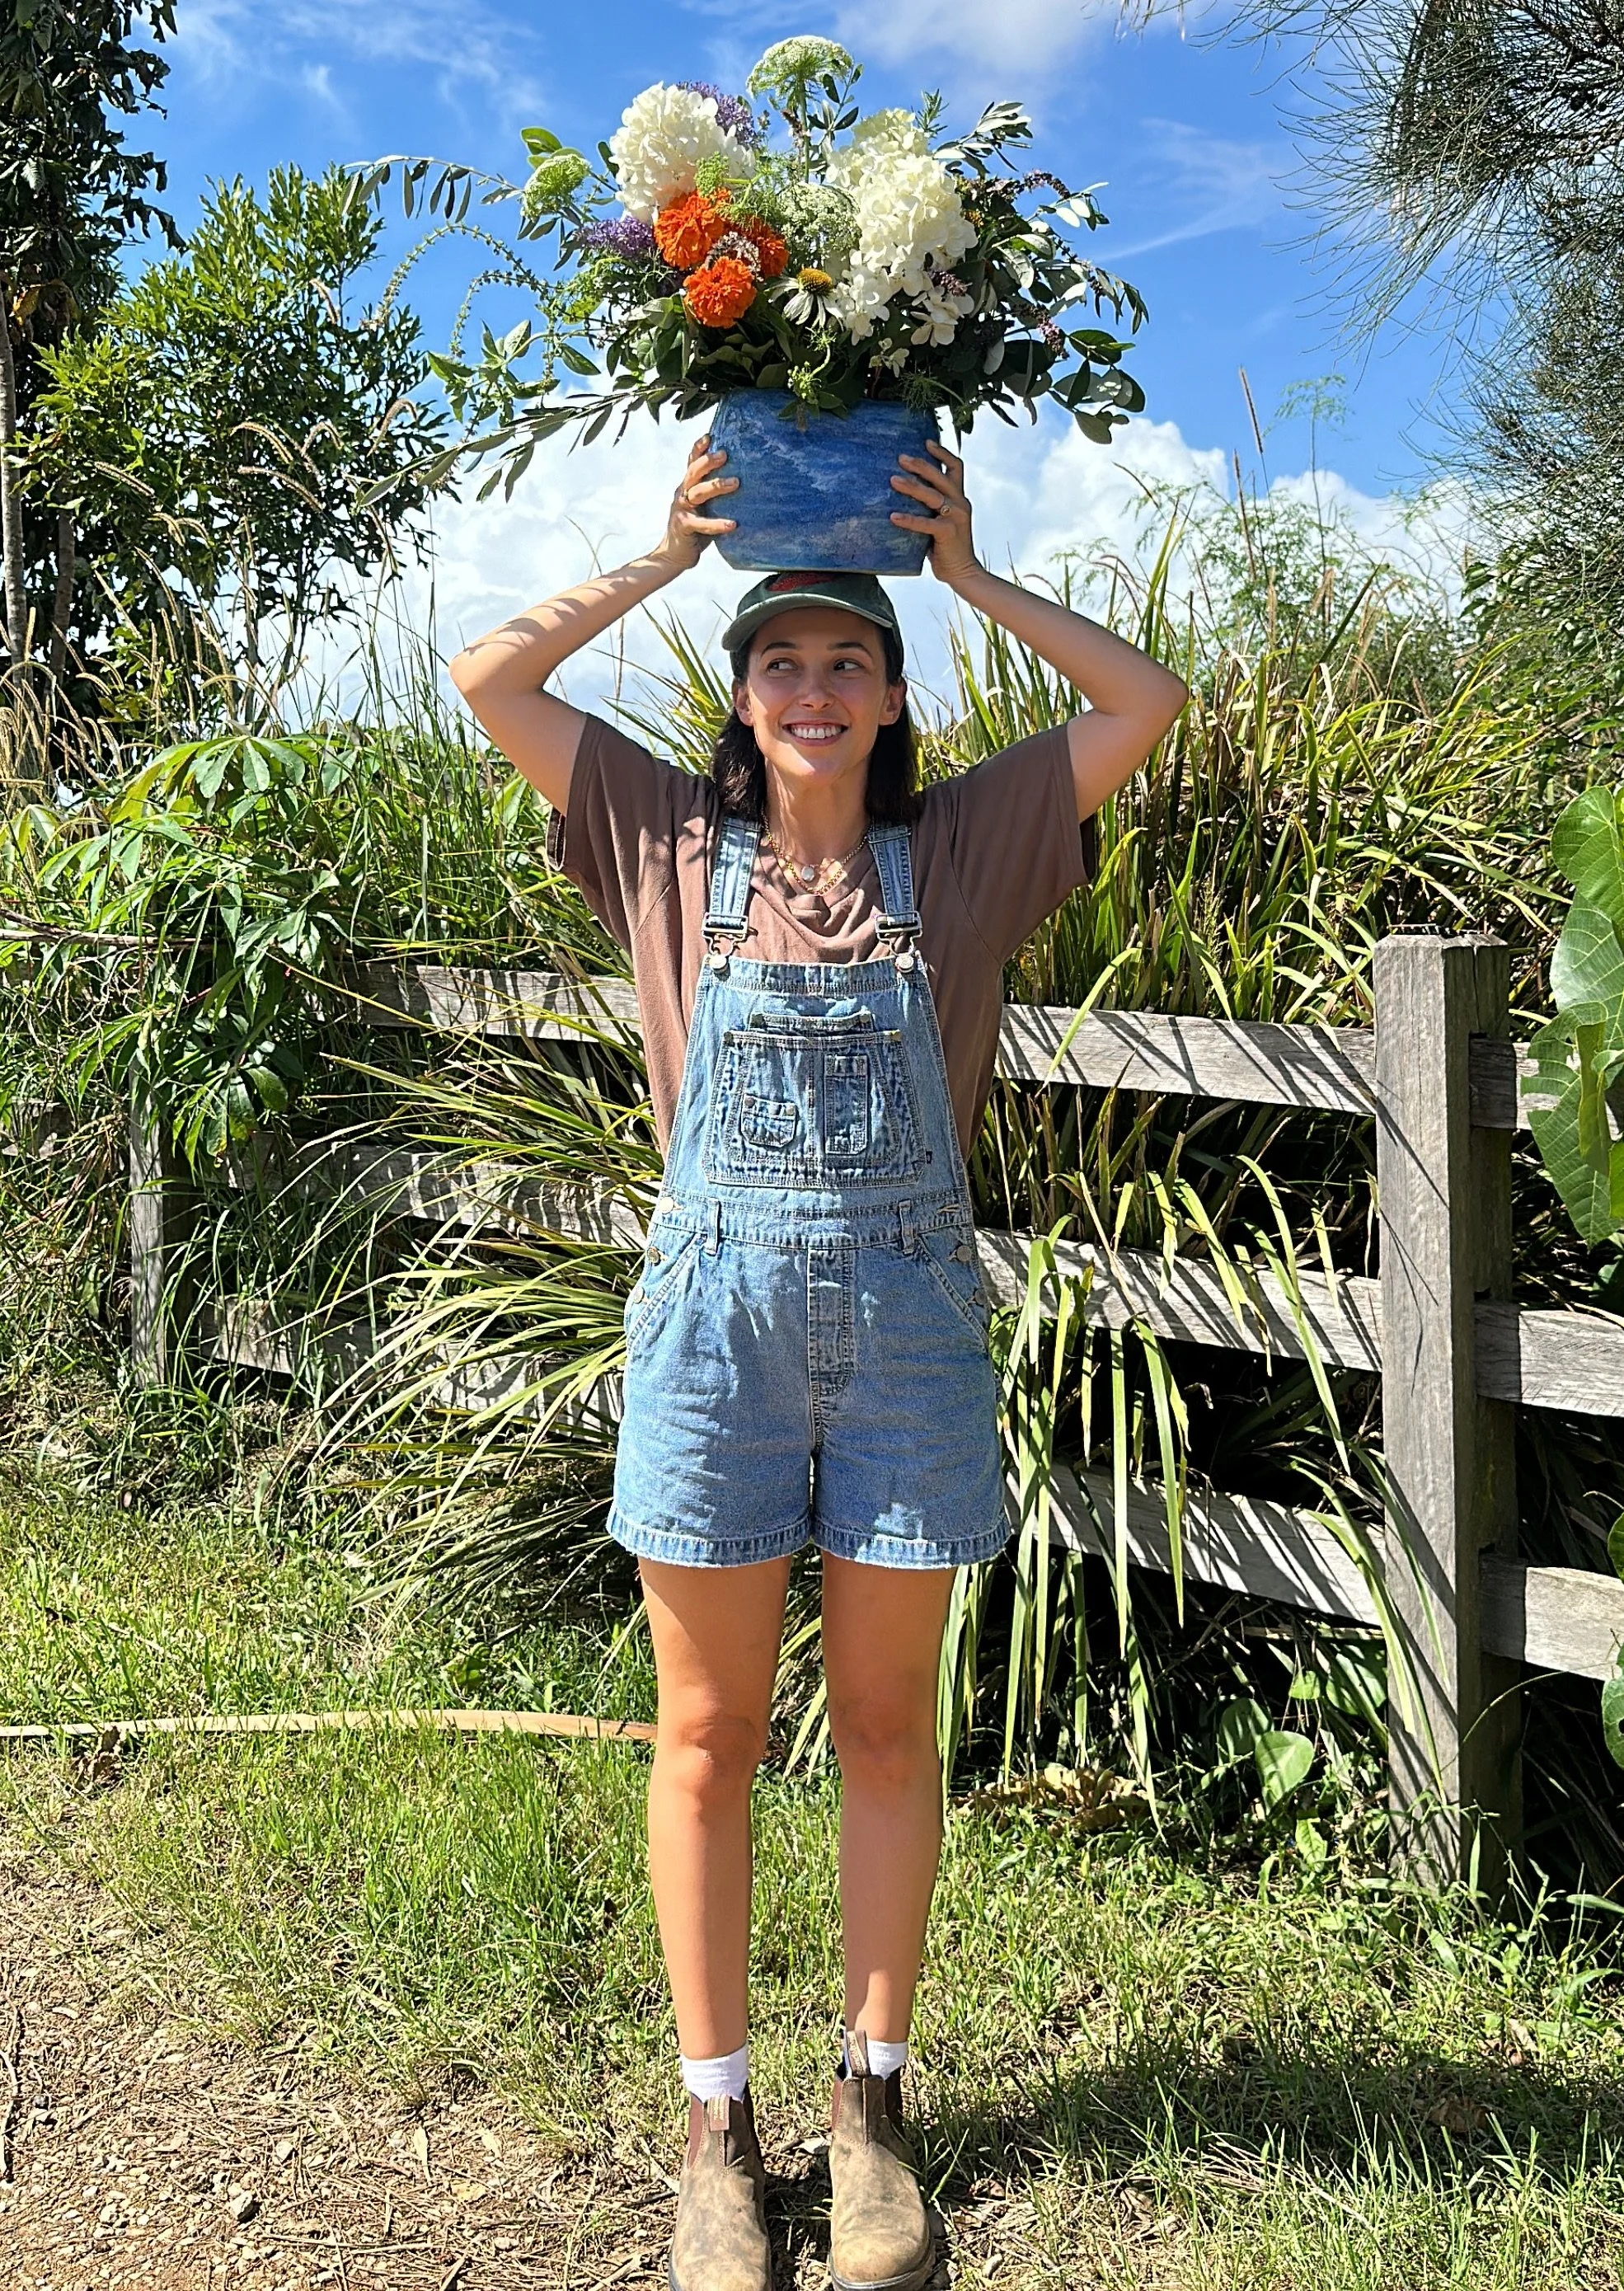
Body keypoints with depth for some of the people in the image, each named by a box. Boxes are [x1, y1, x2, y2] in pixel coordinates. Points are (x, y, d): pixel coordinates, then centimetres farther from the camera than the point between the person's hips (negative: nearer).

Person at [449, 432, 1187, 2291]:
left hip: (909, 1317, 1)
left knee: (887, 1726, 10)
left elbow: (1144, 701, 4)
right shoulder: (674, 845, 5)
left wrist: (969, 573, 4)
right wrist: (667, 554, 5)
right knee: (707, 1737, 8)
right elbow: (488, 679, 6)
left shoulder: (958, 850, 6)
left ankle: (872, 2095, 28)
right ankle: (716, 2120, 23)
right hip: (717, 1314, 0)